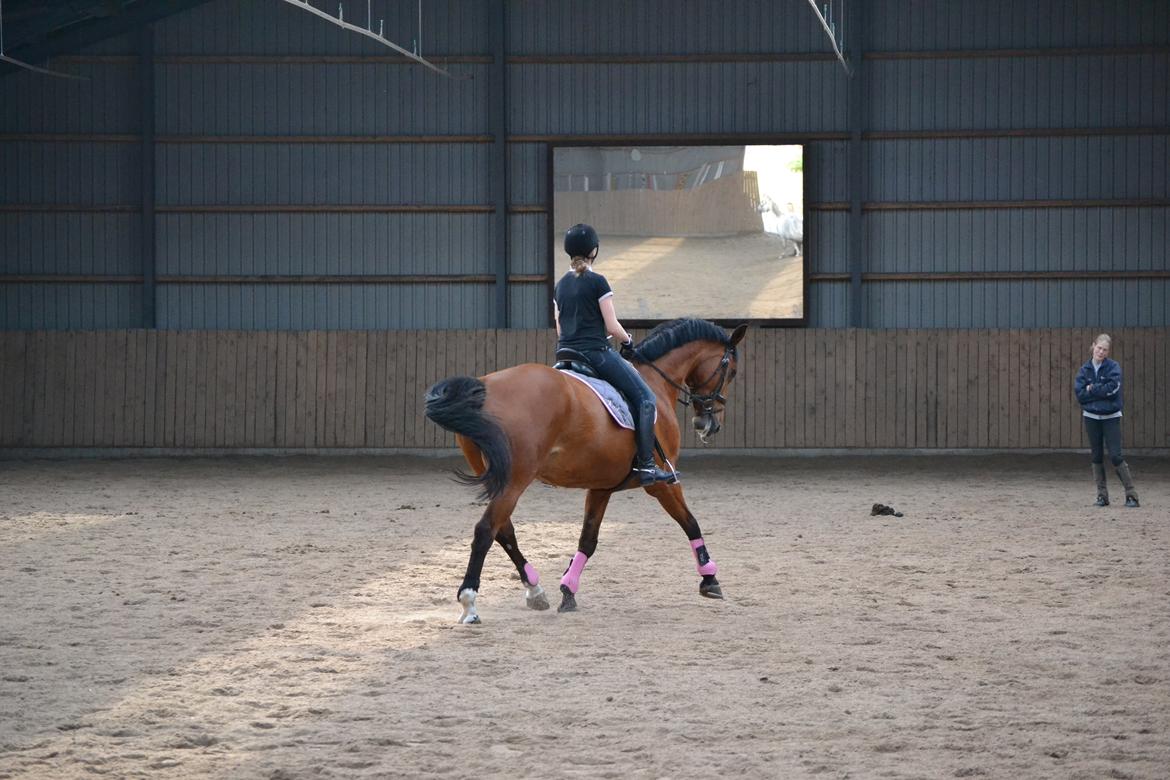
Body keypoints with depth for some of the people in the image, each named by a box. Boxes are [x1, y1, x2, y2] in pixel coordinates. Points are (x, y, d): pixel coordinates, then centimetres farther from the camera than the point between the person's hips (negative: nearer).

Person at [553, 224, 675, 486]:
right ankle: (646, 465, -14)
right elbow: (612, 327, -10)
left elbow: (559, 330, 16)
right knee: (645, 398, -5)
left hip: (565, 353, 8)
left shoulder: (561, 285, 13)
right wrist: (627, 341, 8)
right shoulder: (597, 282, -8)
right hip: (596, 352, -8)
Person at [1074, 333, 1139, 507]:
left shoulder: (1113, 367, -4)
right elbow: (1080, 393, -7)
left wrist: (1092, 390, -11)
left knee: (1115, 456, -9)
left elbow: (1112, 388, -19)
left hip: (1111, 416, -3)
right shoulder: (1085, 369, 4)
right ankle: (1102, 495, 13)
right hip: (1091, 417, 3)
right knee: (1097, 457, 6)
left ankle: (1131, 494, -5)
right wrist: (1102, 391, -12)